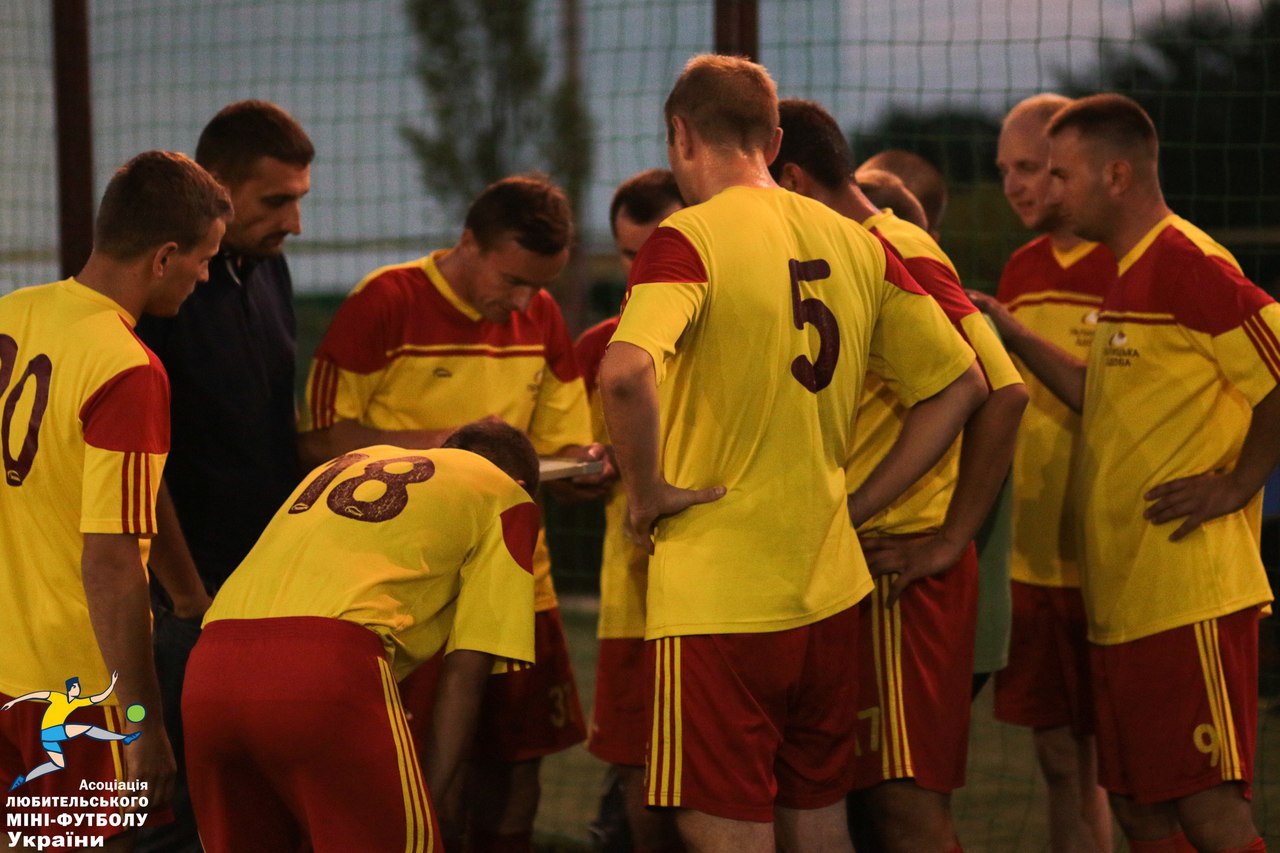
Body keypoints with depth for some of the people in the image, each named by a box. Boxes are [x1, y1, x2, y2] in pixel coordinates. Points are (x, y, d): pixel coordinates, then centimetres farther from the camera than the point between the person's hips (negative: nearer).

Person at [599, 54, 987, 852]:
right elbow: (961, 384, 13)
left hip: (717, 597, -6)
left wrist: (646, 488, -13)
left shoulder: (687, 240, -11)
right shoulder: (854, 242, 8)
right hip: (829, 590, 6)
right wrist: (856, 505, 13)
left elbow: (627, 373, -29)